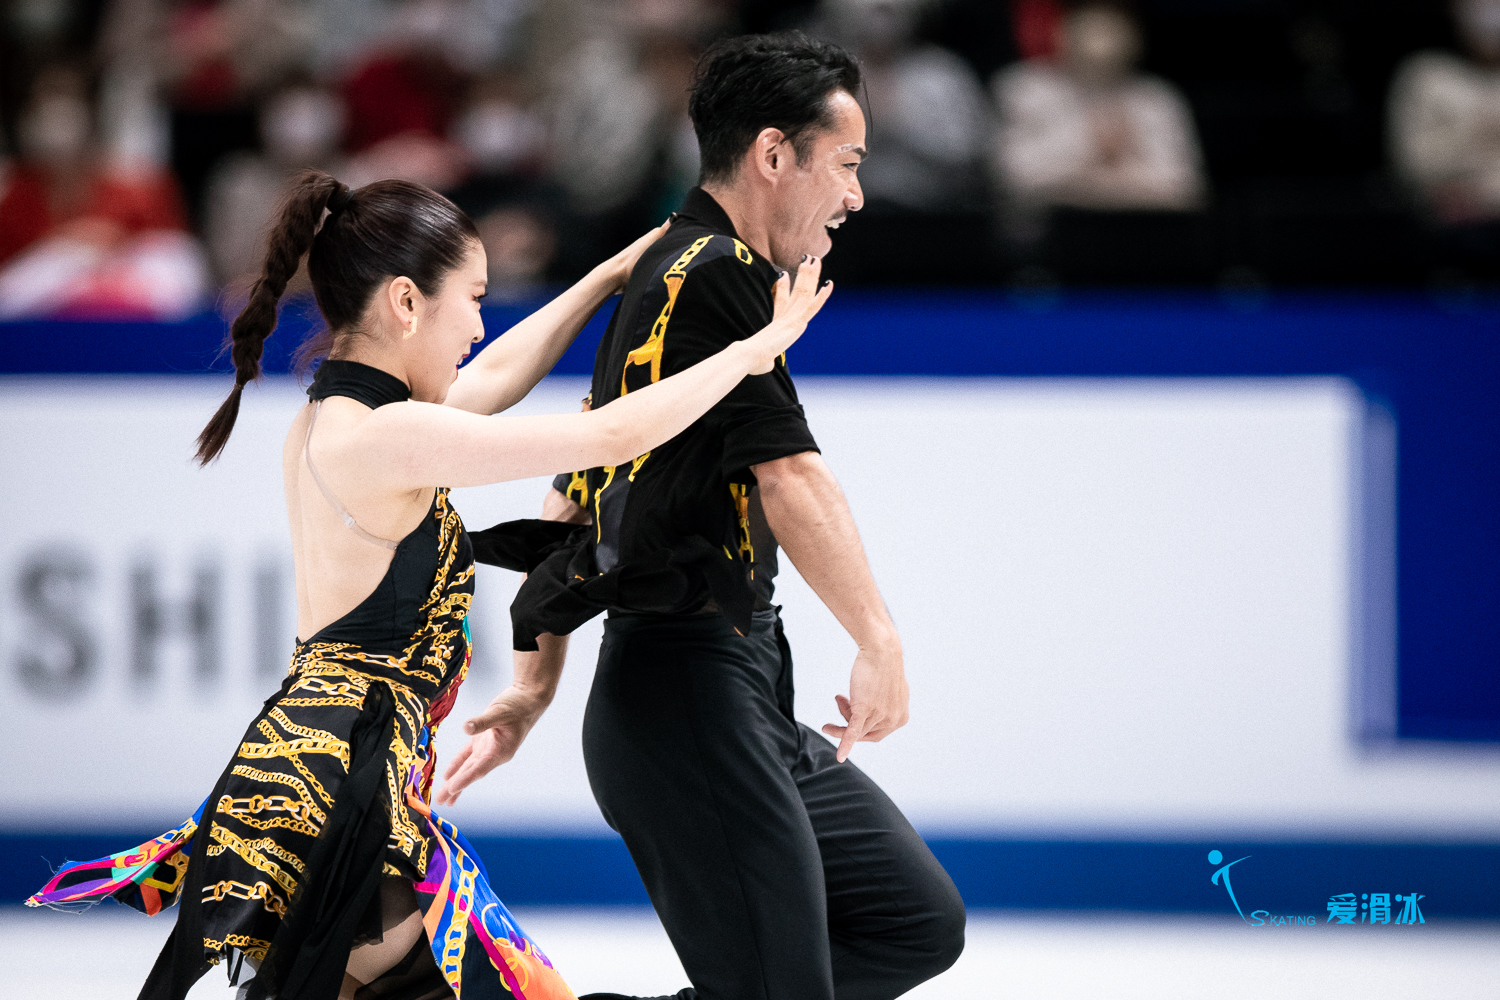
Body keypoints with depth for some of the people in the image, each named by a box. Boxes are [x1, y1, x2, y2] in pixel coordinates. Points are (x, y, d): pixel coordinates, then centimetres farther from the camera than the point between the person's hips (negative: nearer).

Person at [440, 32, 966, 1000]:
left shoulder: (665, 276, 20)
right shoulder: (719, 273, -11)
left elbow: (576, 497, 22)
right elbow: (787, 470, -20)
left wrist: (535, 688, 22)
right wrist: (880, 637, -19)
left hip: (750, 704, 10)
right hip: (690, 696, -10)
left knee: (921, 922, 10)